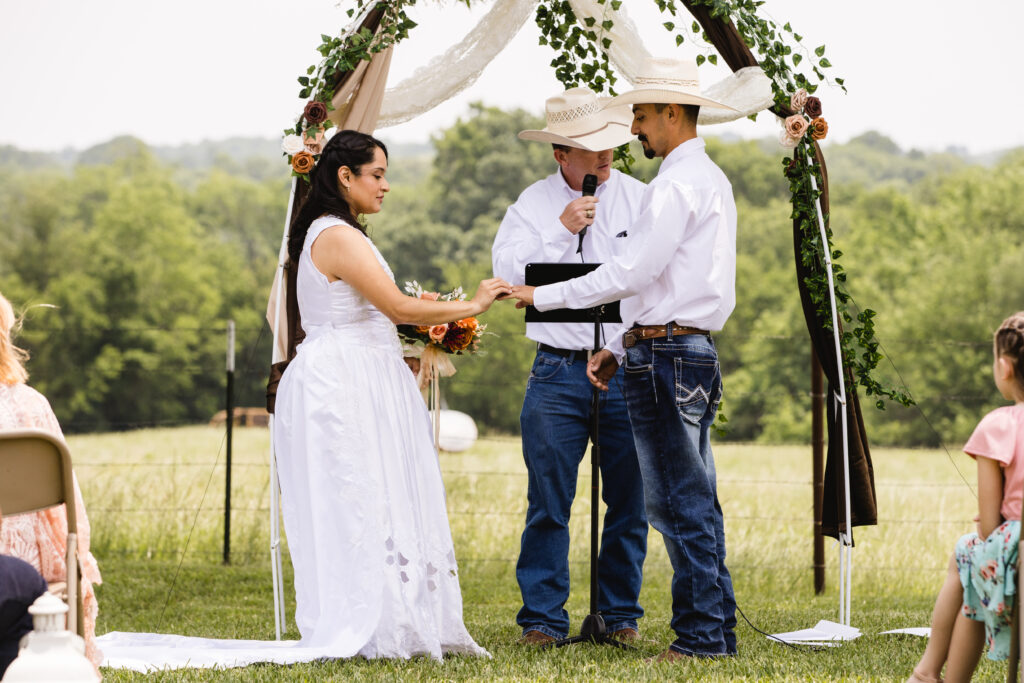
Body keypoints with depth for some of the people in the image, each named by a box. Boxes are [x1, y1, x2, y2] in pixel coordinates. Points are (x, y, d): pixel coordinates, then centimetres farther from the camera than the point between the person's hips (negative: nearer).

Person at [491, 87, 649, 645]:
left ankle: (621, 614, 15)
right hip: (558, 373, -1)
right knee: (548, 502, -2)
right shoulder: (532, 205, 4)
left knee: (628, 500, 4)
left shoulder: (639, 199, 7)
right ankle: (543, 617, 4)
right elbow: (508, 273, -8)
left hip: (628, 367, 1)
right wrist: (562, 230, -15)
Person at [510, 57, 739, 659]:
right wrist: (622, 348, 19)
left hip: (667, 356, -10)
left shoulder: (678, 184, -12)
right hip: (694, 347, 10)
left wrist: (542, 296, -12)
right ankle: (718, 629, 15)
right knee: (695, 502, 12)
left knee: (680, 503, -7)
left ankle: (701, 636, -5)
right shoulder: (711, 178, 21)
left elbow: (632, 273, -17)